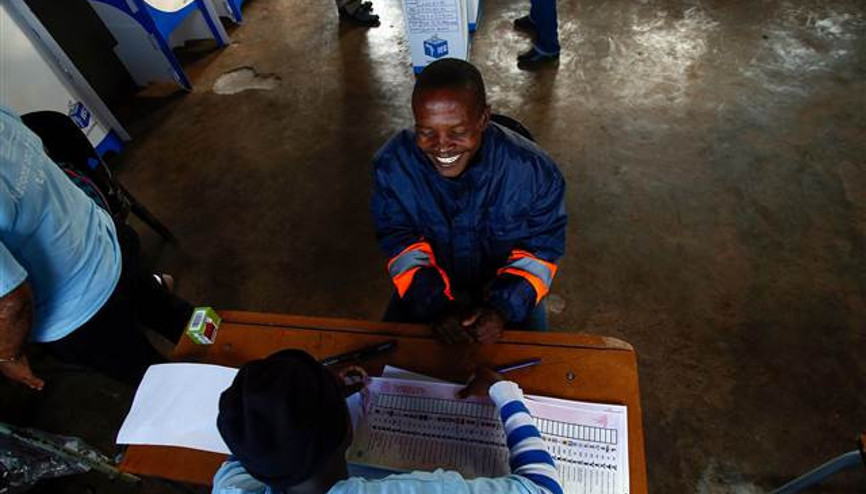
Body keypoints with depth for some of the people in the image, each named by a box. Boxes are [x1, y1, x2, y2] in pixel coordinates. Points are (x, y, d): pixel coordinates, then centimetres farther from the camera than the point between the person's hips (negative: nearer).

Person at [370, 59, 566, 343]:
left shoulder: (534, 171, -25)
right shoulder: (392, 165, -22)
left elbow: (540, 248, -12)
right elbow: (401, 243, -12)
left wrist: (503, 307, -26)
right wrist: (436, 305, -24)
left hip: (508, 289, 0)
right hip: (428, 287, 1)